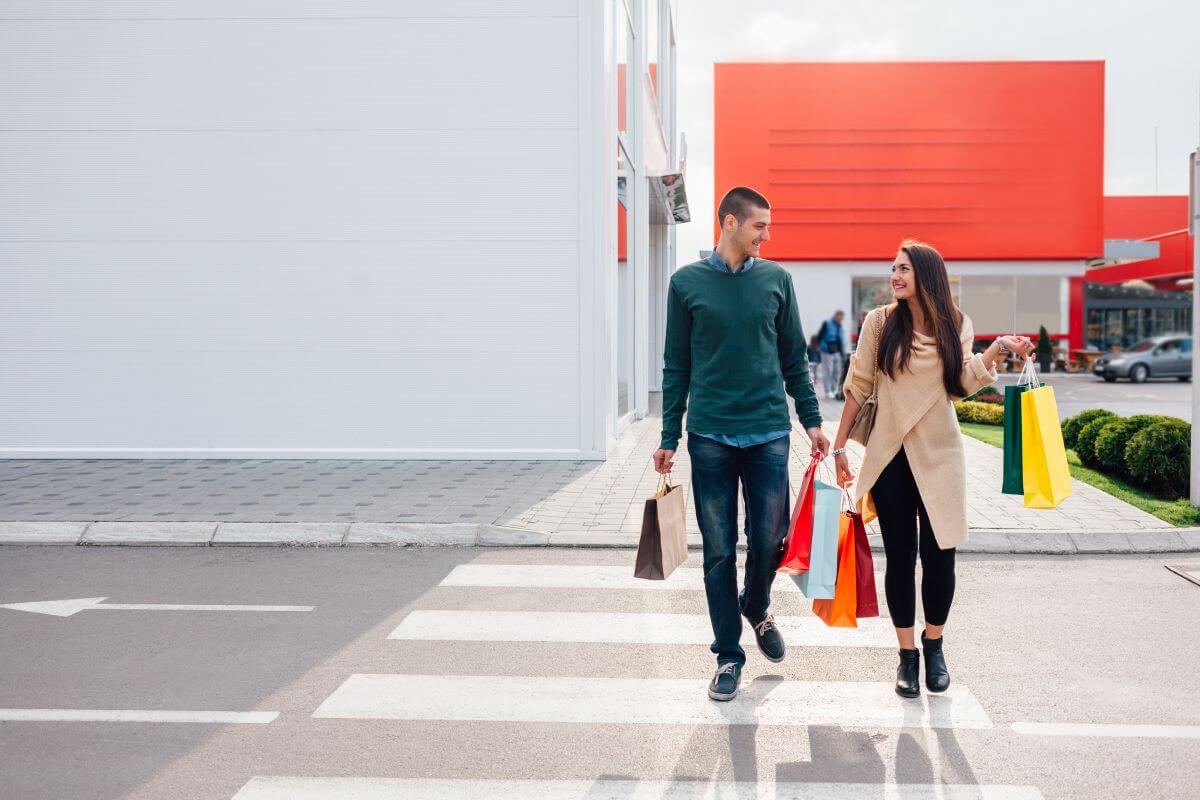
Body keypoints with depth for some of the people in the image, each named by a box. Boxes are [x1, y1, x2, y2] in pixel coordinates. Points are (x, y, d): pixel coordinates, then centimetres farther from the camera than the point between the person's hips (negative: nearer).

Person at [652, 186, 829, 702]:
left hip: (768, 433, 1)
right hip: (710, 436, -1)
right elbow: (676, 367, 5)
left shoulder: (776, 279, 6)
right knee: (719, 551, 4)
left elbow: (794, 359, 11)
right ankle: (728, 656, 16)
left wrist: (811, 420, 6)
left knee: (769, 541, 4)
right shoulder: (686, 283, 3)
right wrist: (669, 437, 3)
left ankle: (756, 608, 36)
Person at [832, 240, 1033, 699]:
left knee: (939, 555, 1)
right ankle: (907, 655, 17)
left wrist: (997, 350, -16)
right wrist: (839, 445, 3)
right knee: (900, 558, 5)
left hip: (939, 455, 1)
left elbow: (962, 385, -3)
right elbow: (858, 386, 2)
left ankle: (934, 646, 23)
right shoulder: (880, 322, -1)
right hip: (890, 455, -1)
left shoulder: (955, 326, 3)